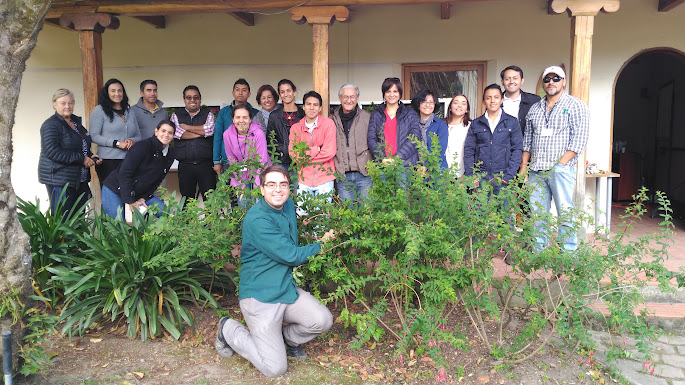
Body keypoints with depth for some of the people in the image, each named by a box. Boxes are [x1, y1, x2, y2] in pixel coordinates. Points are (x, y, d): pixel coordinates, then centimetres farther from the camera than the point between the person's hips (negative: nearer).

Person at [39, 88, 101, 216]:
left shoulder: (76, 122, 15)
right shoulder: (51, 125, -10)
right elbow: (52, 152, -22)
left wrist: (91, 157, 6)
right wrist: (82, 159, -20)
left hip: (80, 180, 8)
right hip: (59, 180, -8)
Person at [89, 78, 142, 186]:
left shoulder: (130, 112, 18)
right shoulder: (99, 110, 3)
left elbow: (138, 136, 20)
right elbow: (94, 136, -5)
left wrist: (131, 140, -3)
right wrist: (117, 143, -11)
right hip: (108, 161, -4)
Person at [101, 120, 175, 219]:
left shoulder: (170, 154, 1)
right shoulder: (142, 146, -20)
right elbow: (124, 173, -23)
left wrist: (143, 198, -5)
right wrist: (130, 202, -23)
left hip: (140, 194, 6)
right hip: (114, 191, -6)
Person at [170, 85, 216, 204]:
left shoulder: (208, 114, 11)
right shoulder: (176, 115, 13)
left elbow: (210, 129, -9)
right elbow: (176, 133, -6)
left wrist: (187, 127, -3)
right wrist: (201, 133, -5)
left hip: (205, 164, -1)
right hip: (185, 166, 1)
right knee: (187, 202, 7)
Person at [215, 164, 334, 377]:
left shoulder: (288, 205, 5)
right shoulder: (257, 220, -23)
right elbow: (291, 255, -20)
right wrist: (321, 245, -6)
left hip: (287, 289, 8)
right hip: (260, 296, -8)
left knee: (323, 321, -10)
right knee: (275, 368, -8)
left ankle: (287, 338, 21)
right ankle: (228, 330, 15)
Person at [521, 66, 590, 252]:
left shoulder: (575, 106, 2)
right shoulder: (535, 108, 18)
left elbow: (579, 138, -7)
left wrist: (561, 164, -14)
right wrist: (523, 167, 10)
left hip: (561, 169, -5)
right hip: (536, 170, 5)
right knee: (537, 213, 5)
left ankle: (568, 254, 1)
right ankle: (538, 252, 13)